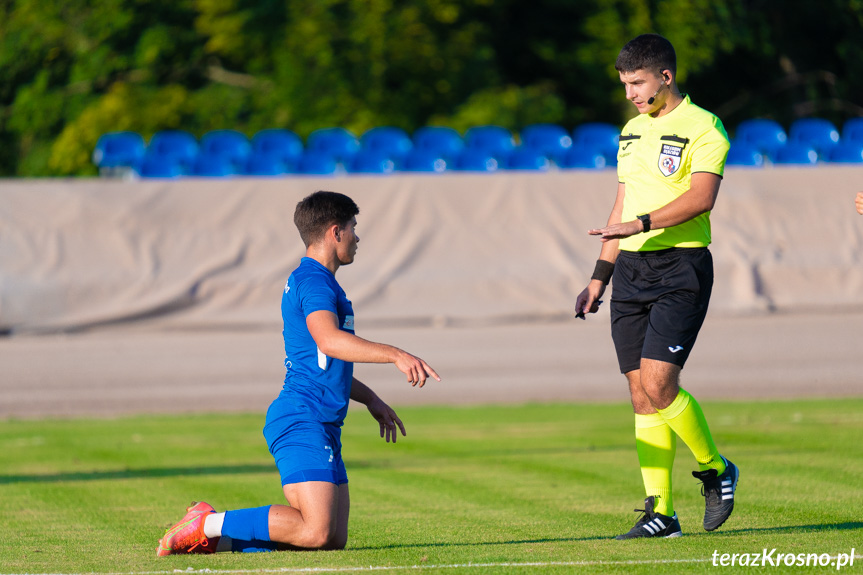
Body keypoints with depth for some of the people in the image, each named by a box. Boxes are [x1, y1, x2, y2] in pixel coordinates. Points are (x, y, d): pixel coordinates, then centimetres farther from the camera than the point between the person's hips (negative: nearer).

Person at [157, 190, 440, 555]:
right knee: (317, 532, -22)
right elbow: (328, 340, -29)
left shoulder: (315, 280, 24)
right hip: (301, 421, -11)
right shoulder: (314, 281, -9)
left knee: (335, 538, 4)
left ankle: (214, 537, 7)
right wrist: (395, 355, -33)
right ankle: (208, 524, -12)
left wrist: (370, 399, 36)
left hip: (323, 427, 11)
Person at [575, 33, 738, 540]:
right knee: (642, 394, 2)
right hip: (631, 270, 7)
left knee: (658, 382, -16)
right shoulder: (632, 131, 17)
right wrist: (600, 275, 18)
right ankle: (660, 513, 4)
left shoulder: (702, 128, -6)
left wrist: (640, 224, -26)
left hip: (680, 268, -7)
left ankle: (716, 470, 8)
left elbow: (701, 198, -18)